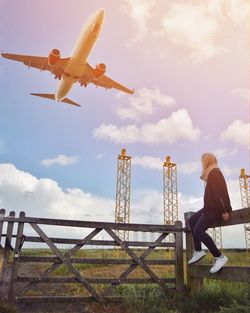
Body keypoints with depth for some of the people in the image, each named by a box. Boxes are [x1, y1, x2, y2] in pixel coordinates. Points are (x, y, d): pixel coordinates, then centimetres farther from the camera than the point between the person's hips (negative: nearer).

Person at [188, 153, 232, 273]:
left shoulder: (215, 172, -13)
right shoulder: (211, 173, 18)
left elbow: (220, 192, -21)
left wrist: (223, 211, -25)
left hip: (215, 209, -11)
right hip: (210, 207, 11)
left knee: (198, 230, -19)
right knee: (192, 221, 17)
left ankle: (219, 257, -14)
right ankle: (198, 251, 14)